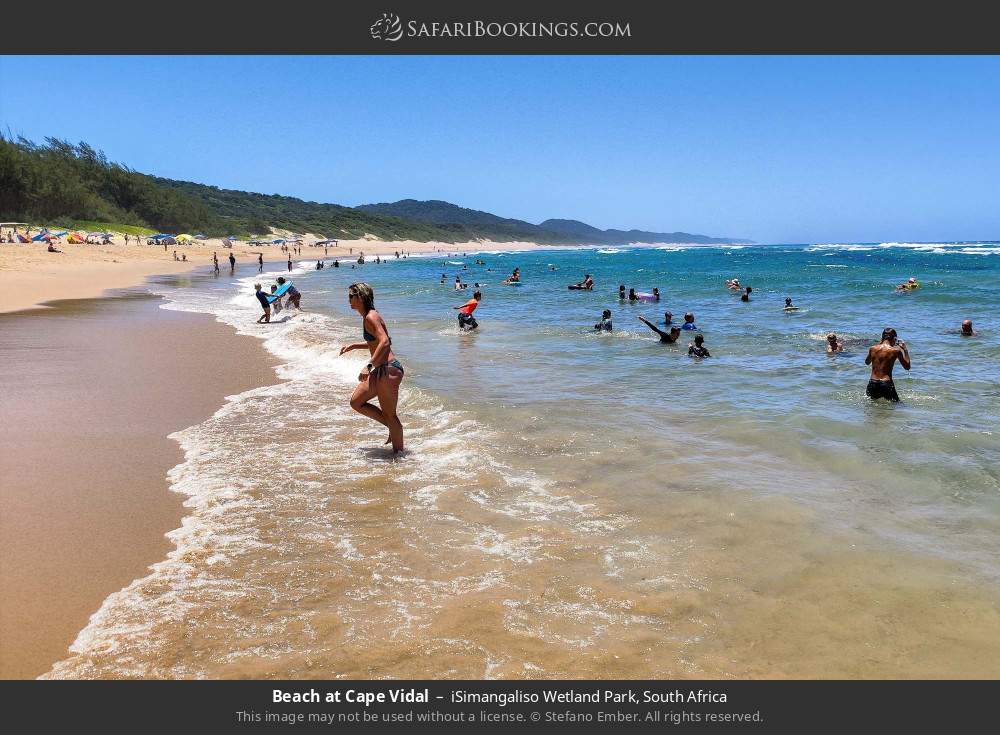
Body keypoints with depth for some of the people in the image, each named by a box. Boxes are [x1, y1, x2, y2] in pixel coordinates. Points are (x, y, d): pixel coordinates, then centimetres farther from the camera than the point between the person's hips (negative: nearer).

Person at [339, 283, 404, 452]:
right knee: (356, 402, 14)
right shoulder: (368, 317, 15)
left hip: (389, 369, -10)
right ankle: (393, 427, 19)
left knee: (389, 414, 0)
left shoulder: (371, 317, -14)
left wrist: (369, 366, -31)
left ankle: (399, 451, 12)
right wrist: (353, 346, 27)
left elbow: (385, 342, -28)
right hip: (380, 370, 10)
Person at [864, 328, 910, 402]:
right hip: (886, 384, -3)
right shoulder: (896, 350, -7)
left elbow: (867, 362, 24)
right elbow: (907, 367, 7)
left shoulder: (872, 348, 2)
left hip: (872, 384, 3)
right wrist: (905, 350, 15)